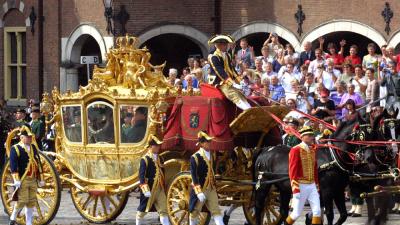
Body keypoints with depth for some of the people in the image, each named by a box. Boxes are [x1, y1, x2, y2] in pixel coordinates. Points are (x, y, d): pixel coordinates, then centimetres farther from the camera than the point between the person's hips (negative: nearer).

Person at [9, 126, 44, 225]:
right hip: (22, 180, -6)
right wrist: (16, 180, -22)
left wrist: (41, 179, 15)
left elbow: (38, 164, 18)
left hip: (33, 180, 6)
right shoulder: (15, 149, -6)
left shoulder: (34, 148, 15)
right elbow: (13, 165, -14)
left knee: (31, 202, 5)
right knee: (22, 201, -10)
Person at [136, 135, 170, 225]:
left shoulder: (159, 159, 12)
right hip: (149, 189, -6)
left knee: (163, 209, -1)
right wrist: (145, 189, -24)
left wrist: (164, 186, 21)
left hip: (160, 188, 6)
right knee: (143, 208, 7)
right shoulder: (145, 159, -11)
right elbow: (141, 175, -17)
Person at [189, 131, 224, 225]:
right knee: (195, 212, 7)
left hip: (211, 189, 6)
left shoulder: (211, 155, 9)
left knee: (216, 211, -3)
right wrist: (199, 192, -22)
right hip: (200, 189, -6)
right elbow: (194, 175, -17)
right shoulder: (195, 157, -13)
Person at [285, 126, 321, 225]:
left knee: (317, 211, -4)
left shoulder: (313, 150, 12)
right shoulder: (296, 150, -9)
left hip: (312, 186, 6)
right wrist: (295, 189, -18)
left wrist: (317, 187, 17)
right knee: (297, 213, 0)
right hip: (301, 186, -6)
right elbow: (293, 170, -13)